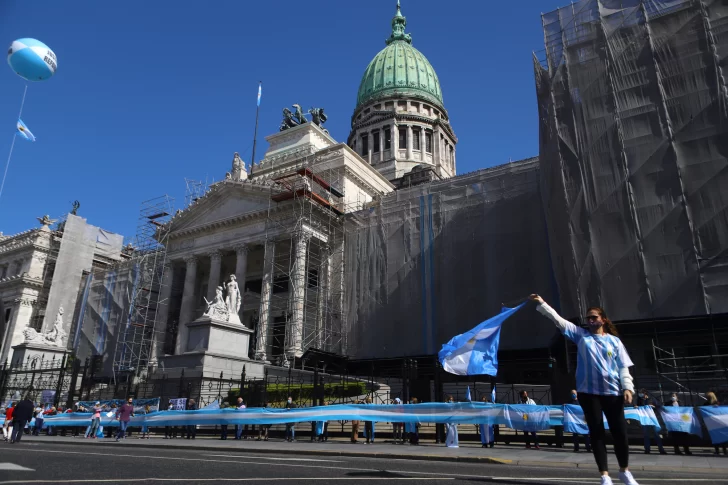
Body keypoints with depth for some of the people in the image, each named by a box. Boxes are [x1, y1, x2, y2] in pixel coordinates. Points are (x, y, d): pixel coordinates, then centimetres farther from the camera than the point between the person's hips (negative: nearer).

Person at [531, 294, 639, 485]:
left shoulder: (614, 341, 8)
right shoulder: (581, 335, 7)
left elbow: (623, 367, 6)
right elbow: (558, 319, 3)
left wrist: (627, 387, -6)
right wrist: (542, 303, -3)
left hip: (612, 391, 0)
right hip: (588, 391, 0)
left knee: (620, 432, 5)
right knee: (596, 432, 3)